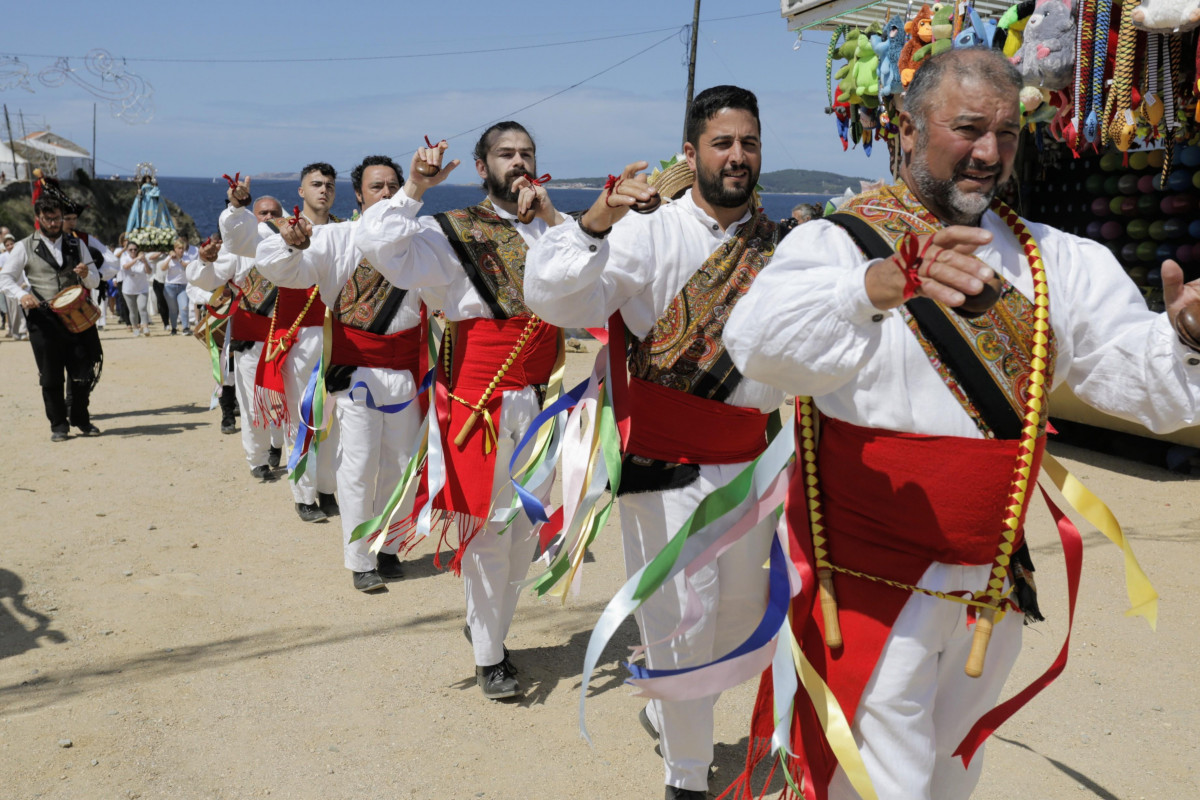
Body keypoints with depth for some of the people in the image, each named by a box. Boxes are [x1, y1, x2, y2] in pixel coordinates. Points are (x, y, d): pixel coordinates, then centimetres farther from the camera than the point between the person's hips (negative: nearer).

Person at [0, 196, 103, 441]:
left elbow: (95, 281, 13)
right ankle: (59, 424, 14)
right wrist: (22, 294, -18)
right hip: (43, 319, -2)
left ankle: (80, 419, 21)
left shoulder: (76, 245, 13)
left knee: (84, 372, 3)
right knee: (51, 377, 2)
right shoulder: (25, 247, 5)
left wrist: (85, 275, -11)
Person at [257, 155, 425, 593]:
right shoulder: (336, 238, 1)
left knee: (401, 464, 10)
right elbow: (280, 269, -6)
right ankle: (359, 560, 8)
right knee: (359, 465, -4)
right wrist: (289, 243, -28)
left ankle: (387, 547, 27)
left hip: (405, 371, 3)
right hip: (355, 369, -3)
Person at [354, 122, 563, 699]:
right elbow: (376, 243, -14)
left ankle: (488, 625, 35)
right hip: (481, 401, -5)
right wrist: (414, 188, -17)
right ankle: (488, 656, 18)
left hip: (541, 402, 5)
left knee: (527, 528, 14)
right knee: (487, 530, 2)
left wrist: (553, 219, -10)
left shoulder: (553, 229, 11)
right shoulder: (456, 231, -2)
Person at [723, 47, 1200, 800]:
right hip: (872, 588, -5)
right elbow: (762, 340, -32)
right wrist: (888, 284, -49)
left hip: (994, 586, 6)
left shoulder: (1054, 260, 3)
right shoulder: (838, 242, -12)